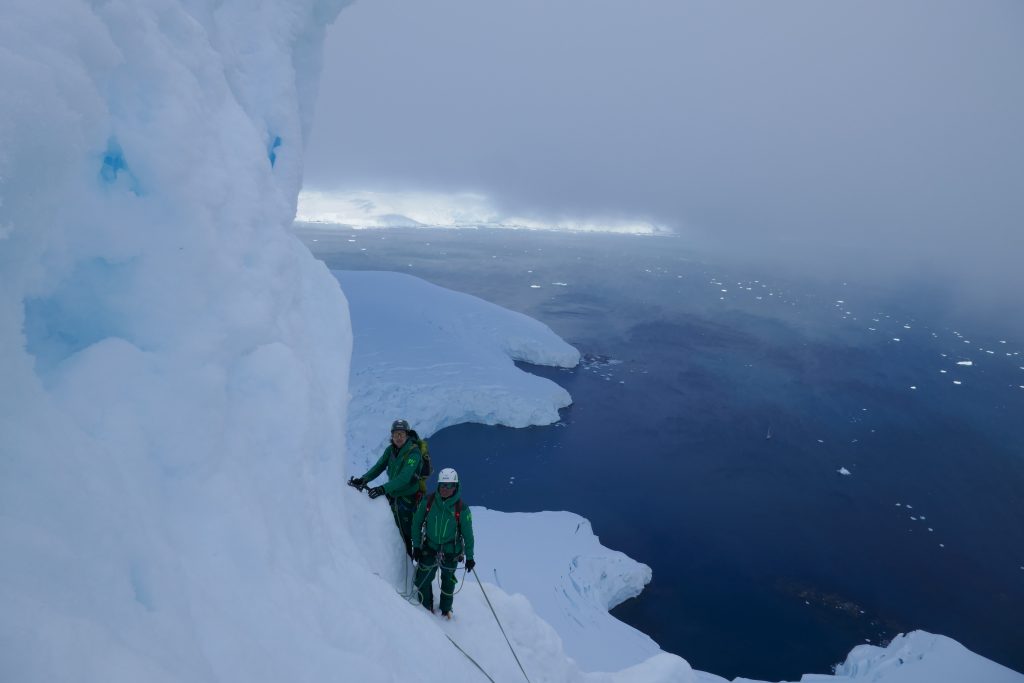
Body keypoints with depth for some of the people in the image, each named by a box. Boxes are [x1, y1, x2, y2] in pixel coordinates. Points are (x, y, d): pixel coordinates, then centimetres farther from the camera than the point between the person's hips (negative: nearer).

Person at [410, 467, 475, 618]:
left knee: (448, 582, 16)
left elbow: (467, 534, -7)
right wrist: (416, 546, 0)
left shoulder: (461, 508, -16)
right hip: (429, 548, 1)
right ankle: (426, 607, 32)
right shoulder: (428, 502, -12)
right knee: (423, 579, 5)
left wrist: (469, 557, -4)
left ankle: (446, 609, 41)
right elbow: (417, 523, 1)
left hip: (451, 551, -1)